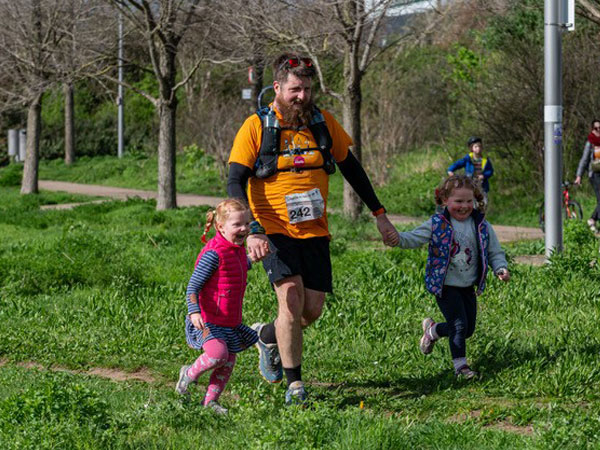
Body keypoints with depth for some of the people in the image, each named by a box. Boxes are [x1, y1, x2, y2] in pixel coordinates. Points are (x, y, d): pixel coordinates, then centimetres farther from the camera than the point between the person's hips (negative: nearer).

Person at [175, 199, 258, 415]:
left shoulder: (239, 251, 7)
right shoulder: (214, 253, -19)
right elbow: (193, 286, -22)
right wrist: (194, 312, -34)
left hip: (230, 320, 8)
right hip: (208, 319, -8)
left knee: (228, 363, 6)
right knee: (218, 354, -24)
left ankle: (210, 401, 19)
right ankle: (189, 374, 4)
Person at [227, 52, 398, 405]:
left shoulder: (323, 122, 4)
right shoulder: (257, 126, -7)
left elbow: (351, 168, 15)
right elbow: (235, 182, -10)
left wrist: (380, 214, 13)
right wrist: (253, 232, -23)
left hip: (314, 232, 4)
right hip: (274, 231, -4)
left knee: (312, 311, 0)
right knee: (292, 298, -19)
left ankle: (268, 335, 32)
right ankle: (295, 384, -7)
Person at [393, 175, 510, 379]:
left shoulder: (481, 226, -2)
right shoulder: (437, 224, -9)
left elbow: (494, 252, 6)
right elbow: (414, 238, -6)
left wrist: (501, 269, -13)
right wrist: (398, 238, -27)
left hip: (468, 286, 5)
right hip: (445, 285, -5)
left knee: (468, 330, 12)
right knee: (459, 324, -12)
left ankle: (432, 330, 37)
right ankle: (460, 364, 3)